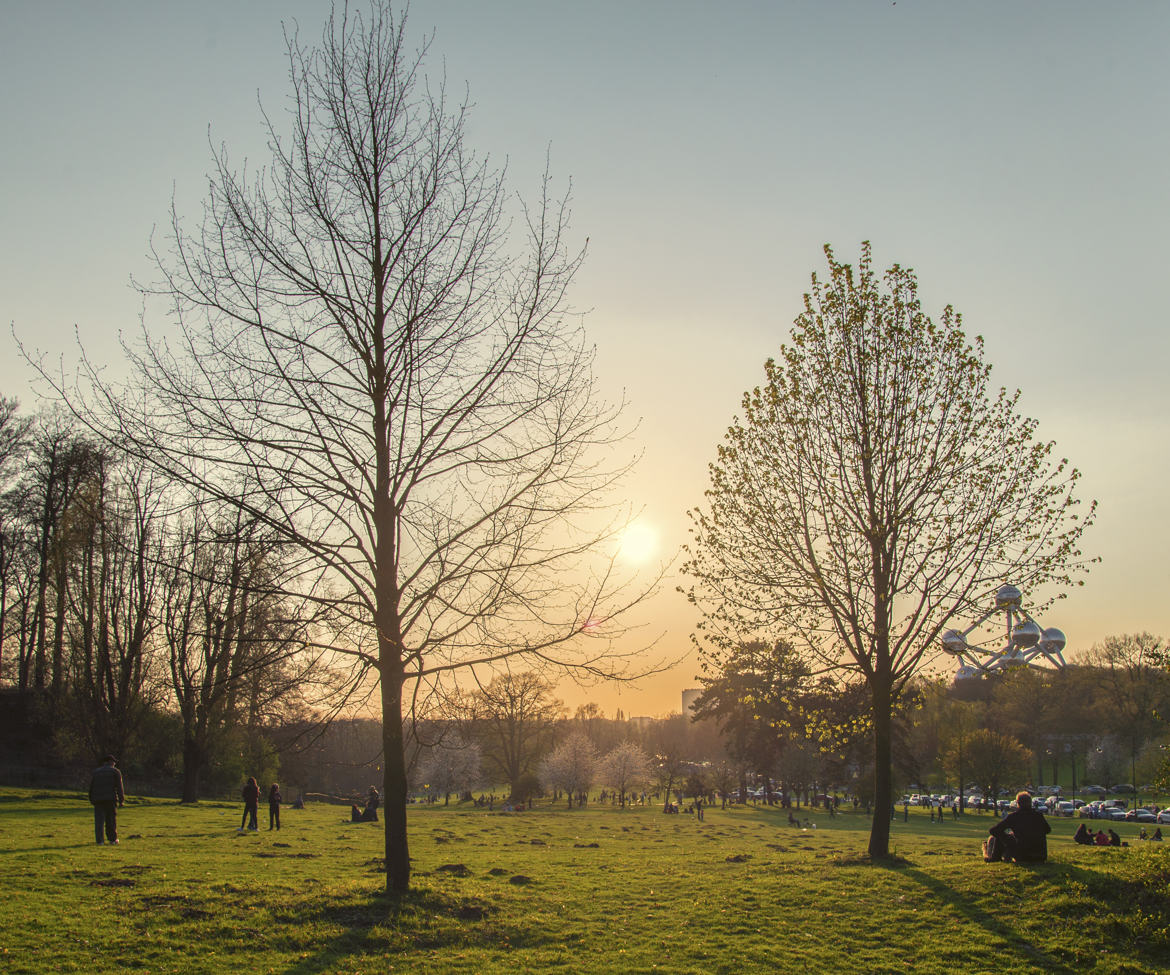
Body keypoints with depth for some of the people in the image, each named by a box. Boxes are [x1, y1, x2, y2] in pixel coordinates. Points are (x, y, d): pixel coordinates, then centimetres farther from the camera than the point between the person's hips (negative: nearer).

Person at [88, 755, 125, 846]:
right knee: (111, 820, 6)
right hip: (110, 799, -2)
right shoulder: (115, 771, 6)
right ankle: (112, 839, 9)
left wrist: (92, 800, 18)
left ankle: (100, 841, -6)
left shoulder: (96, 772, 17)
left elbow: (91, 787, 14)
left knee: (99, 821, 1)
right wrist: (121, 801, -4)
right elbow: (119, 787, -2)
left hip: (97, 800, 2)